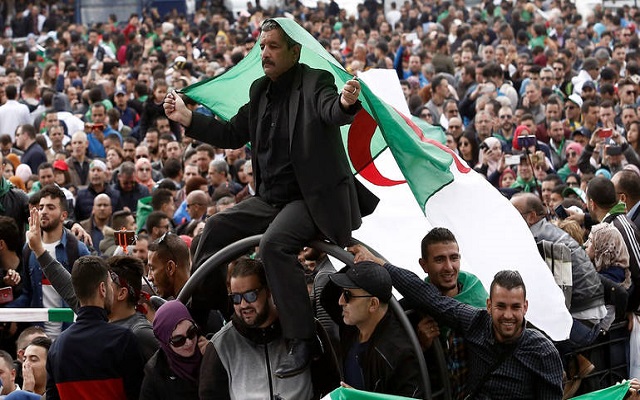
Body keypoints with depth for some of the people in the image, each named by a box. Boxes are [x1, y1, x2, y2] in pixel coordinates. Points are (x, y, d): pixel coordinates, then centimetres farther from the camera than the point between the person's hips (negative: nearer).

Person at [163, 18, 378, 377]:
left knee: (274, 242, -30)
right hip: (270, 199, 8)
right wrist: (188, 119, 11)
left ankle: (302, 343, -28)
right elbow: (233, 135, 19)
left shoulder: (315, 82, -10)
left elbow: (330, 111, -31)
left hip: (311, 199, -8)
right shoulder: (260, 91, 12)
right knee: (217, 229, 3)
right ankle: (199, 310, 19)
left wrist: (345, 103, -55)